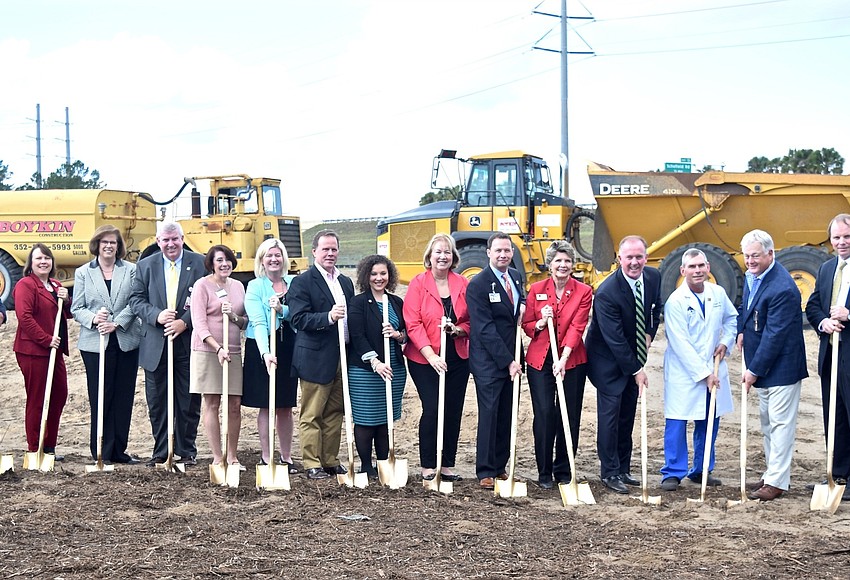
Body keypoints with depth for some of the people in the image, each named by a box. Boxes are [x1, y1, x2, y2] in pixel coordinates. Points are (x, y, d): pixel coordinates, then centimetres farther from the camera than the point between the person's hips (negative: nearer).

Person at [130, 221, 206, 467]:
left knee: (189, 401, 4)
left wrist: (185, 322, -15)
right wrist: (157, 315, -14)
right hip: (155, 345, 2)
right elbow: (136, 300, 4)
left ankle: (187, 451, 15)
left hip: (189, 341, -1)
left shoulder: (200, 263, 2)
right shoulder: (145, 265, 8)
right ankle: (160, 451, 16)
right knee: (157, 402, 6)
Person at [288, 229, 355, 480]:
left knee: (334, 413, 12)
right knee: (312, 415, 0)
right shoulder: (302, 282, -6)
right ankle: (312, 464, 5)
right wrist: (328, 317, -29)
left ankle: (331, 461, 20)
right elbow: (299, 318, -16)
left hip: (342, 358, 7)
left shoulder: (346, 282, 16)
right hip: (315, 359, -7)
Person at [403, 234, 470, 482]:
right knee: (432, 409, -9)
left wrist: (458, 329, -13)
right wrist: (431, 355, -18)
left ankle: (447, 466, 15)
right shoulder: (418, 284, -5)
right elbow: (413, 324, -10)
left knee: (454, 412, 5)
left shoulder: (463, 284, 5)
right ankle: (427, 467, 3)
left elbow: (471, 321, 10)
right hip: (424, 359, -3)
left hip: (458, 359, 4)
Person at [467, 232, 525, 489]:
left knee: (506, 415, 9)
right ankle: (486, 472, 2)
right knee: (489, 414, -4)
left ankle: (500, 467, 17)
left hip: (511, 359, 6)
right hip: (488, 361, -6)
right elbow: (485, 329, -16)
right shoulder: (478, 284, -12)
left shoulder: (516, 277, 10)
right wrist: (507, 361, -17)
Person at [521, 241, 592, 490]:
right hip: (540, 360, 0)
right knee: (544, 415, -4)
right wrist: (541, 322, -13)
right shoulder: (536, 290, 4)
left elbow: (577, 328, -9)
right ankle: (544, 472, 7)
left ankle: (564, 471, 16)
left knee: (569, 417, 3)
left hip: (572, 361, 0)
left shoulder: (584, 292, -1)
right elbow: (527, 325, 9)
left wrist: (563, 359, -19)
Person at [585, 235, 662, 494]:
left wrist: (649, 334, 1)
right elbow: (614, 339, -24)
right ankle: (610, 472, 4)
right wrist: (636, 370, -20)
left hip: (634, 356, 7)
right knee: (610, 413, -5)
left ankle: (623, 469, 20)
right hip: (608, 360, -7)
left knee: (627, 415, 12)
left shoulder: (654, 277, -6)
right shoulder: (607, 292, -27)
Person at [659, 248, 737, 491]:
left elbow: (732, 318, 21)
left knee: (709, 422, 11)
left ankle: (701, 470, 23)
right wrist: (704, 374, -18)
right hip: (683, 372, -5)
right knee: (677, 423, -4)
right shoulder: (675, 302, -15)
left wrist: (725, 341, 2)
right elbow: (681, 345, -17)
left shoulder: (718, 293, 1)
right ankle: (673, 473, 5)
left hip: (713, 369, 6)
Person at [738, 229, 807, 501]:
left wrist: (754, 370, -19)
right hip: (762, 364, 10)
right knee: (767, 420, 17)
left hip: (782, 364, -10)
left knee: (780, 421, -5)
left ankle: (776, 481, -1)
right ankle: (772, 473, 28)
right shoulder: (752, 275, 4)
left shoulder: (782, 288, -25)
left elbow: (774, 335, -24)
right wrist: (741, 330, 6)